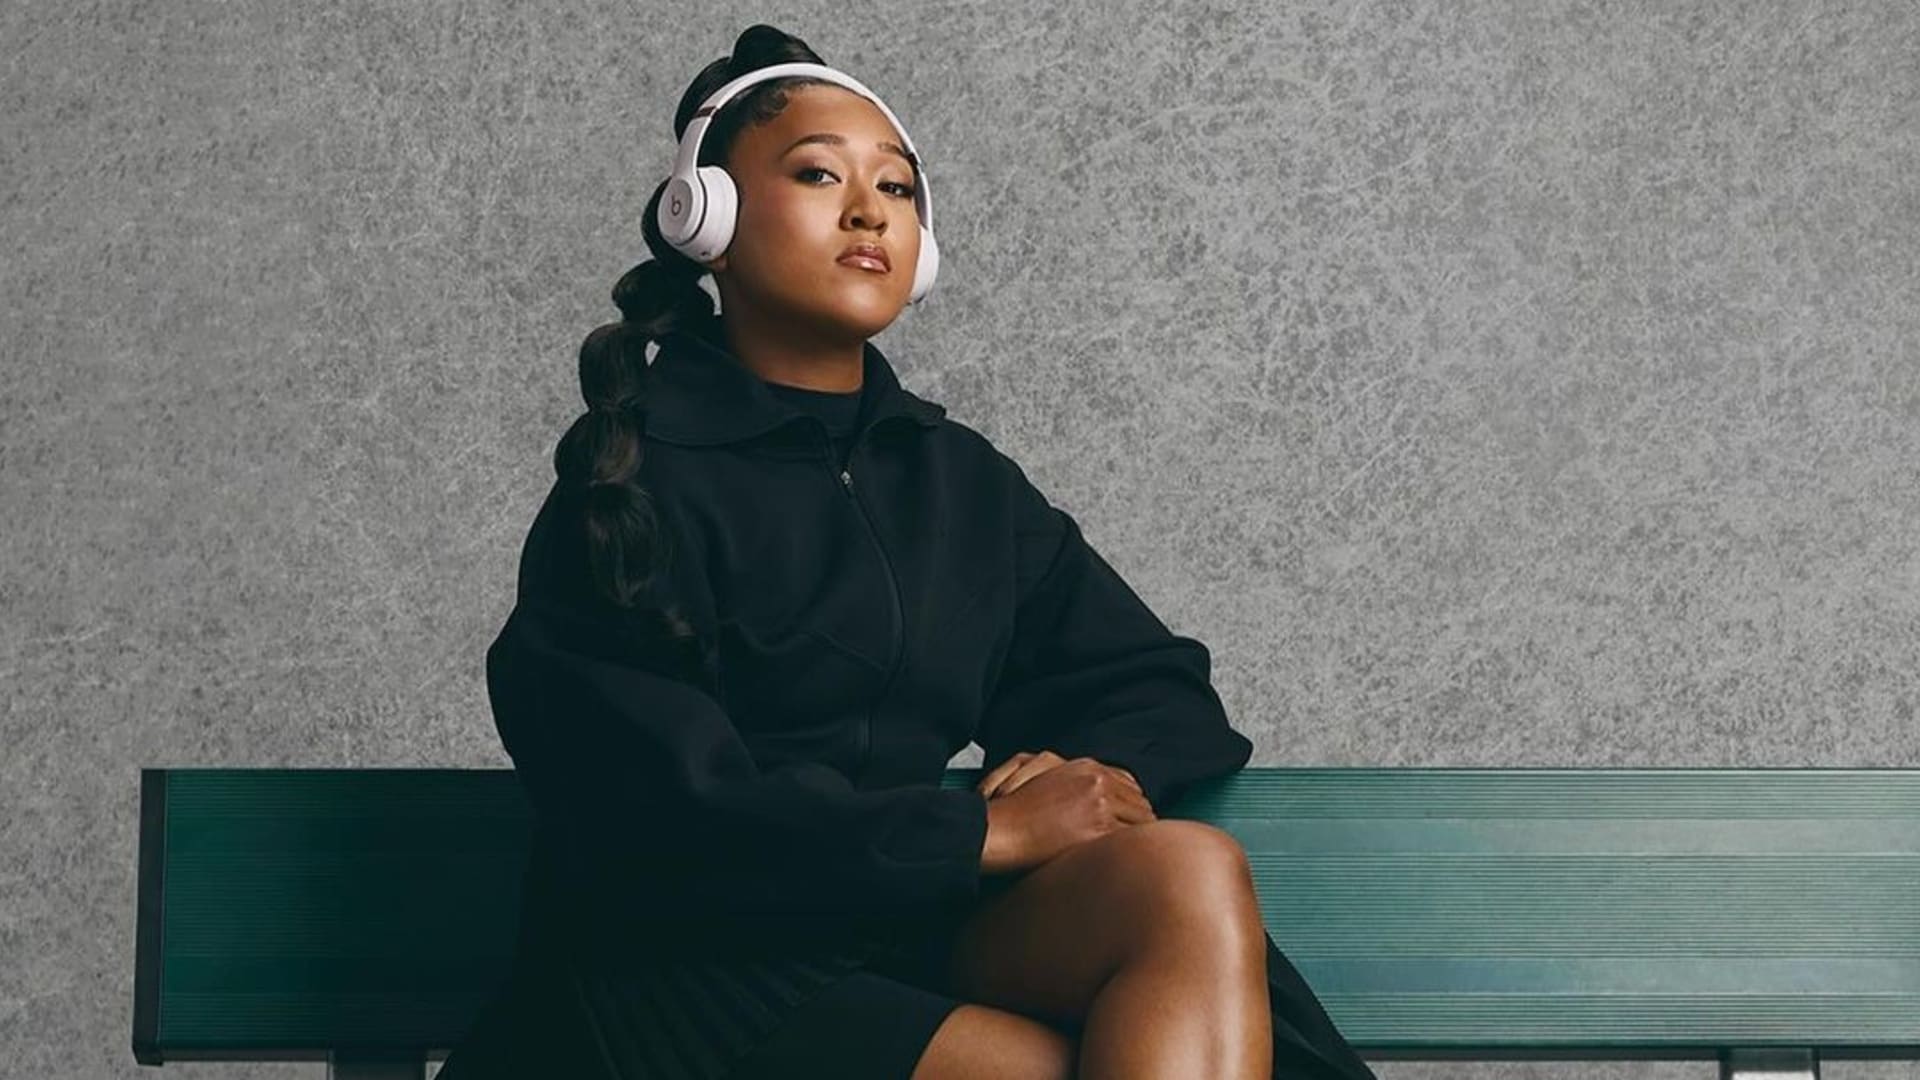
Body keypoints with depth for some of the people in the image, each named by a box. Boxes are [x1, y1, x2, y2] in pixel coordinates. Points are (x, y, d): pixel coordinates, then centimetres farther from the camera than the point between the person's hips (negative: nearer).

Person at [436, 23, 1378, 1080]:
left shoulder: (964, 481, 14)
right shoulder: (633, 478, -3)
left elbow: (1159, 688, 16)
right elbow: (661, 811, -14)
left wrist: (1104, 772, -9)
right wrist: (983, 830, -15)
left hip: (913, 939, 6)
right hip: (695, 982, -6)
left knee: (1192, 876, -26)